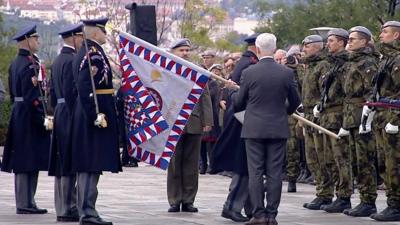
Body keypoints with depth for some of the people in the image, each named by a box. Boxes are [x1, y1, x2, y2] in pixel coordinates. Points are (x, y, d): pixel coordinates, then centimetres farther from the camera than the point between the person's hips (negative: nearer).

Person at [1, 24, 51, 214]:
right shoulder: (31, 64, -16)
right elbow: (33, 95, -21)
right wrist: (43, 118, -19)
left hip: (17, 114, 10)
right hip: (30, 115, -10)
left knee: (22, 162, 12)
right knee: (30, 161, -6)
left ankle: (24, 201, 16)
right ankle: (26, 203, -5)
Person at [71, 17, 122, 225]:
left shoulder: (83, 53, 17)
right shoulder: (94, 53, -14)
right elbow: (85, 87, -23)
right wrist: (97, 115, -26)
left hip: (86, 115, 11)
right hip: (97, 110, -11)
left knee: (87, 167, 12)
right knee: (92, 166, -10)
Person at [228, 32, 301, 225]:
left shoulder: (249, 73, -7)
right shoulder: (287, 73, -2)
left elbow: (239, 102, 3)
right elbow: (295, 101, 9)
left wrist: (232, 94, 25)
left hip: (254, 129, -2)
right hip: (278, 129, 2)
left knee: (255, 173, 2)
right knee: (274, 173, 4)